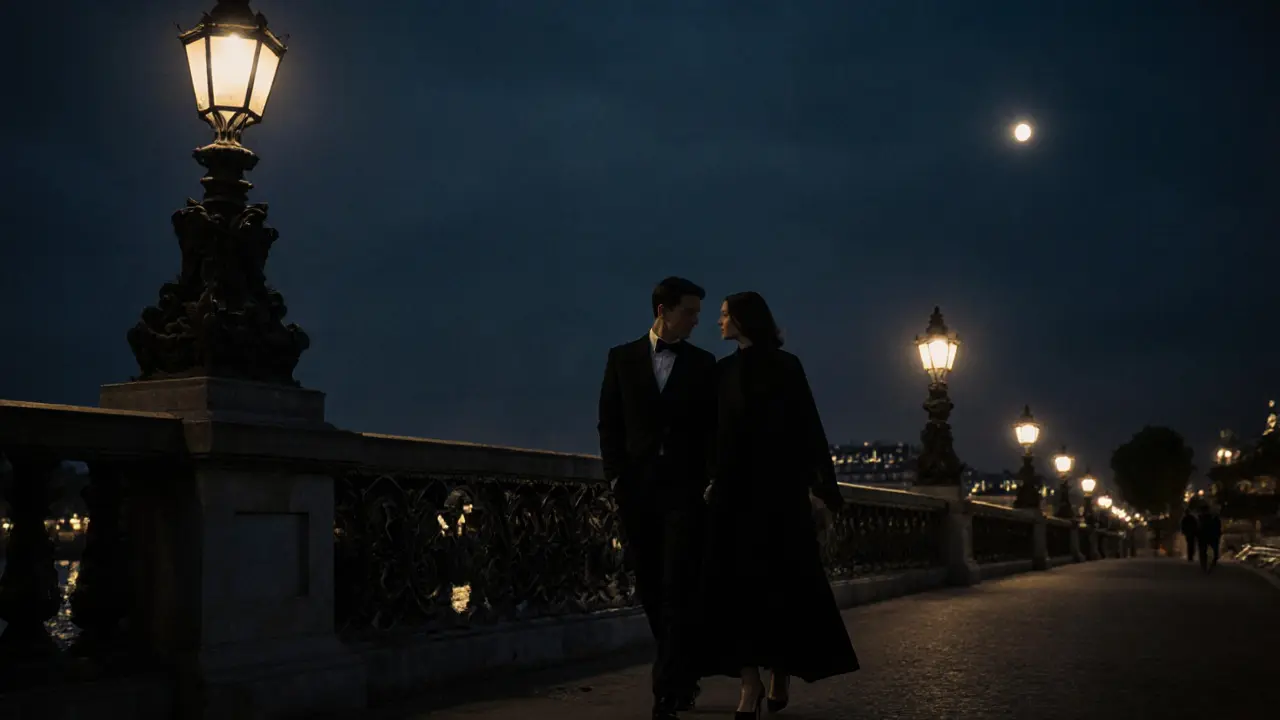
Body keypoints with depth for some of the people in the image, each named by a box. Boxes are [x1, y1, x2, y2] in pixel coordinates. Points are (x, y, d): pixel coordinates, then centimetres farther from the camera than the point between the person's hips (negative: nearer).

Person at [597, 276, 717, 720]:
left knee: (678, 590, -9)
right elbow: (609, 423, 7)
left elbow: (713, 427, 9)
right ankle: (682, 676, 24)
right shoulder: (622, 358, 8)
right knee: (651, 590, 7)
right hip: (637, 490, 2)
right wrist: (615, 475, -2)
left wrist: (710, 480, -2)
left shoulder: (703, 363, 8)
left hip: (685, 488, -1)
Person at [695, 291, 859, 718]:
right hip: (735, 488, 4)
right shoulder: (724, 370, 12)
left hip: (779, 486, -4)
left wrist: (821, 484, -11)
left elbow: (807, 425, -4)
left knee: (783, 581, 0)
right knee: (739, 582, -4)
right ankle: (751, 686, -4)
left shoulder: (785, 365, 0)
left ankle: (781, 678, 12)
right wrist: (713, 479, 4)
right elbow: (717, 430, 11)